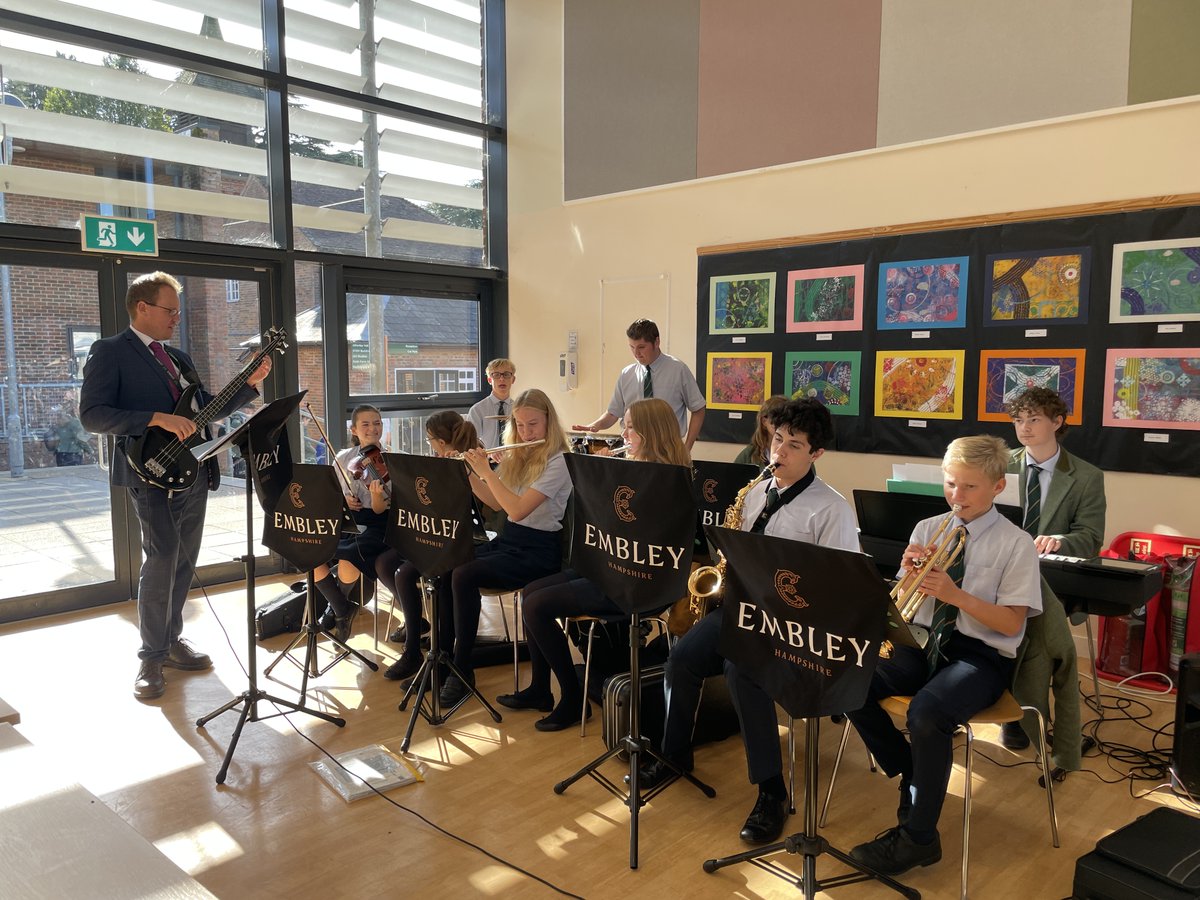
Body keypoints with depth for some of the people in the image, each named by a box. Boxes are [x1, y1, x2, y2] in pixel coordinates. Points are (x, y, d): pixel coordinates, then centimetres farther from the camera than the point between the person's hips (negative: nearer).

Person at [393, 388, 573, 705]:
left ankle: (463, 668, -16)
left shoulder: (557, 462, -12)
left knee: (464, 574, -29)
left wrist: (486, 471, -18)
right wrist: (469, 471, -1)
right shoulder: (516, 456, 13)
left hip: (538, 551, -7)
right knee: (442, 571, -19)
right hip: (506, 540, 7)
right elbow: (495, 502, 10)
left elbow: (517, 510, -22)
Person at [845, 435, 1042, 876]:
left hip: (981, 655, -5)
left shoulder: (1016, 543, -5)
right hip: (926, 641, 5)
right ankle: (913, 776, 4)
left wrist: (956, 594, -24)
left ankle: (918, 837, -12)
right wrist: (910, 572, -13)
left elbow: (1011, 623, -10)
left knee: (926, 713, -33)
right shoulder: (927, 529, 8)